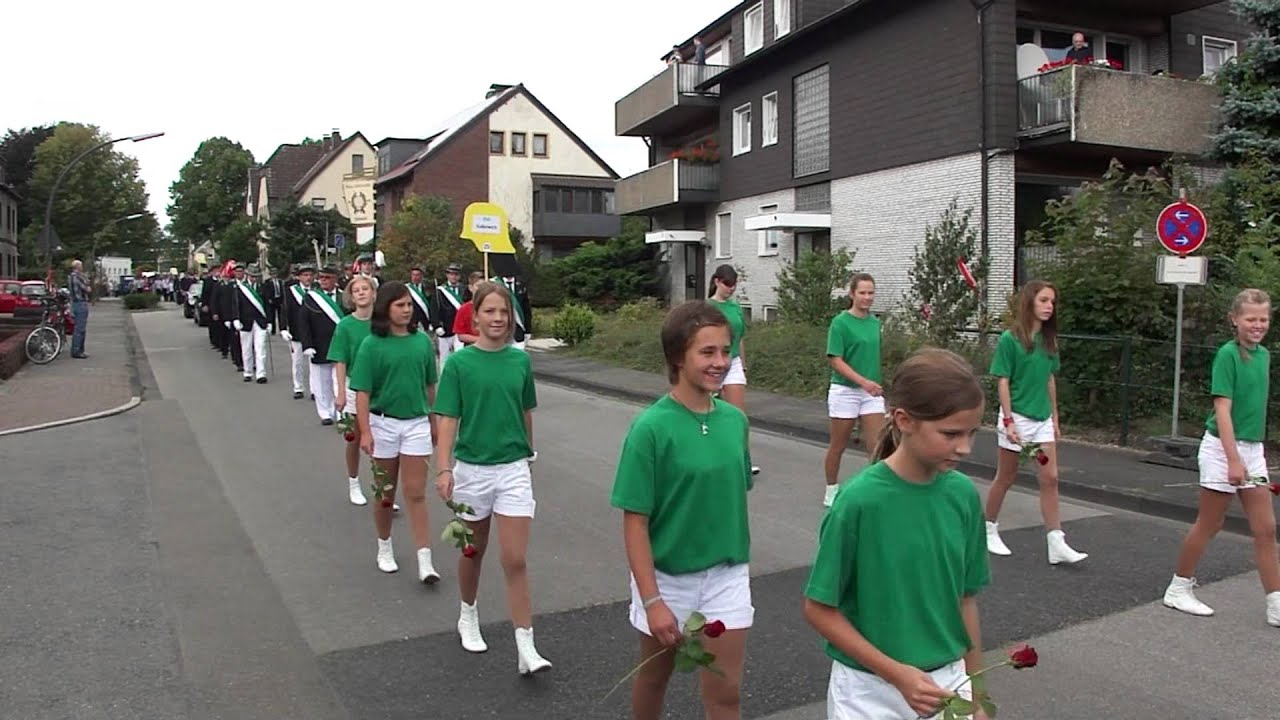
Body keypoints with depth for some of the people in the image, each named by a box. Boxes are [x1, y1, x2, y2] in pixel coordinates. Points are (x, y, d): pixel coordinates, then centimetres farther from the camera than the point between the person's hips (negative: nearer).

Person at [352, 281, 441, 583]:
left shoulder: (422, 340, -1)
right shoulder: (372, 345, -9)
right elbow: (363, 391, -9)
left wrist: (433, 421, 12)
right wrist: (365, 431, -15)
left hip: (416, 422, 1)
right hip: (383, 422, -1)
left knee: (416, 493, -1)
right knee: (386, 491, 13)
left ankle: (425, 561, -2)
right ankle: (384, 548, 32)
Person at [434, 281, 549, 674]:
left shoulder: (521, 360, 0)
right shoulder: (459, 362, -8)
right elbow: (448, 419, -10)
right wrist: (444, 469, -18)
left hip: (513, 469, 1)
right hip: (472, 468, -1)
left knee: (515, 560, -4)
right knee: (473, 551, 17)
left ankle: (526, 648, -1)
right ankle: (468, 616, 42)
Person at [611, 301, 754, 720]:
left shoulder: (735, 420, -4)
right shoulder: (651, 427, -19)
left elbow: (736, 495, 8)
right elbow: (635, 521, -17)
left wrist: (740, 559, 13)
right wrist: (652, 600, -19)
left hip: (727, 575, 3)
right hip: (666, 575, -3)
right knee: (655, 675, 19)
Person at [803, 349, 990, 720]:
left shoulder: (964, 495, -7)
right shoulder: (859, 500, -20)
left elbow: (966, 598, 4)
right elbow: (819, 609, -13)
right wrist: (897, 673, -17)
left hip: (947, 684, 4)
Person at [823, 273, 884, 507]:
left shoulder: (875, 322, 7)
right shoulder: (841, 322, -11)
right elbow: (835, 360, -16)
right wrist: (863, 381, -25)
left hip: (872, 392, 5)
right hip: (845, 390, -5)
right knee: (838, 446, 8)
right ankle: (831, 490, 25)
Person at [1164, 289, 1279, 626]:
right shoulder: (1228, 354, -14)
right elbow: (1222, 410, -19)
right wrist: (1233, 459, -24)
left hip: (1253, 449, 7)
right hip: (1223, 448, -7)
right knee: (1209, 525, 4)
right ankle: (1179, 589, 19)